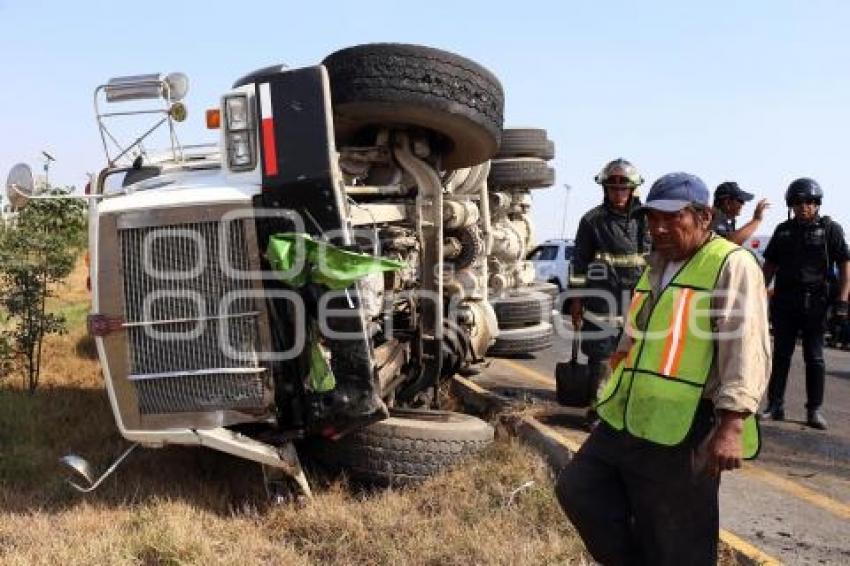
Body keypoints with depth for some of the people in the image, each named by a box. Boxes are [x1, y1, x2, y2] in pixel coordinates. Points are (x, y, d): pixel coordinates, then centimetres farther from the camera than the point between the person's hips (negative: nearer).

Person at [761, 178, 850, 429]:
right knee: (780, 355, 5)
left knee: (814, 358, 3)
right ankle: (775, 406, 11)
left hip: (815, 303, -3)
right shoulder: (783, 230, 9)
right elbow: (770, 265, 14)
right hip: (784, 302, 3)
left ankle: (814, 410, 9)